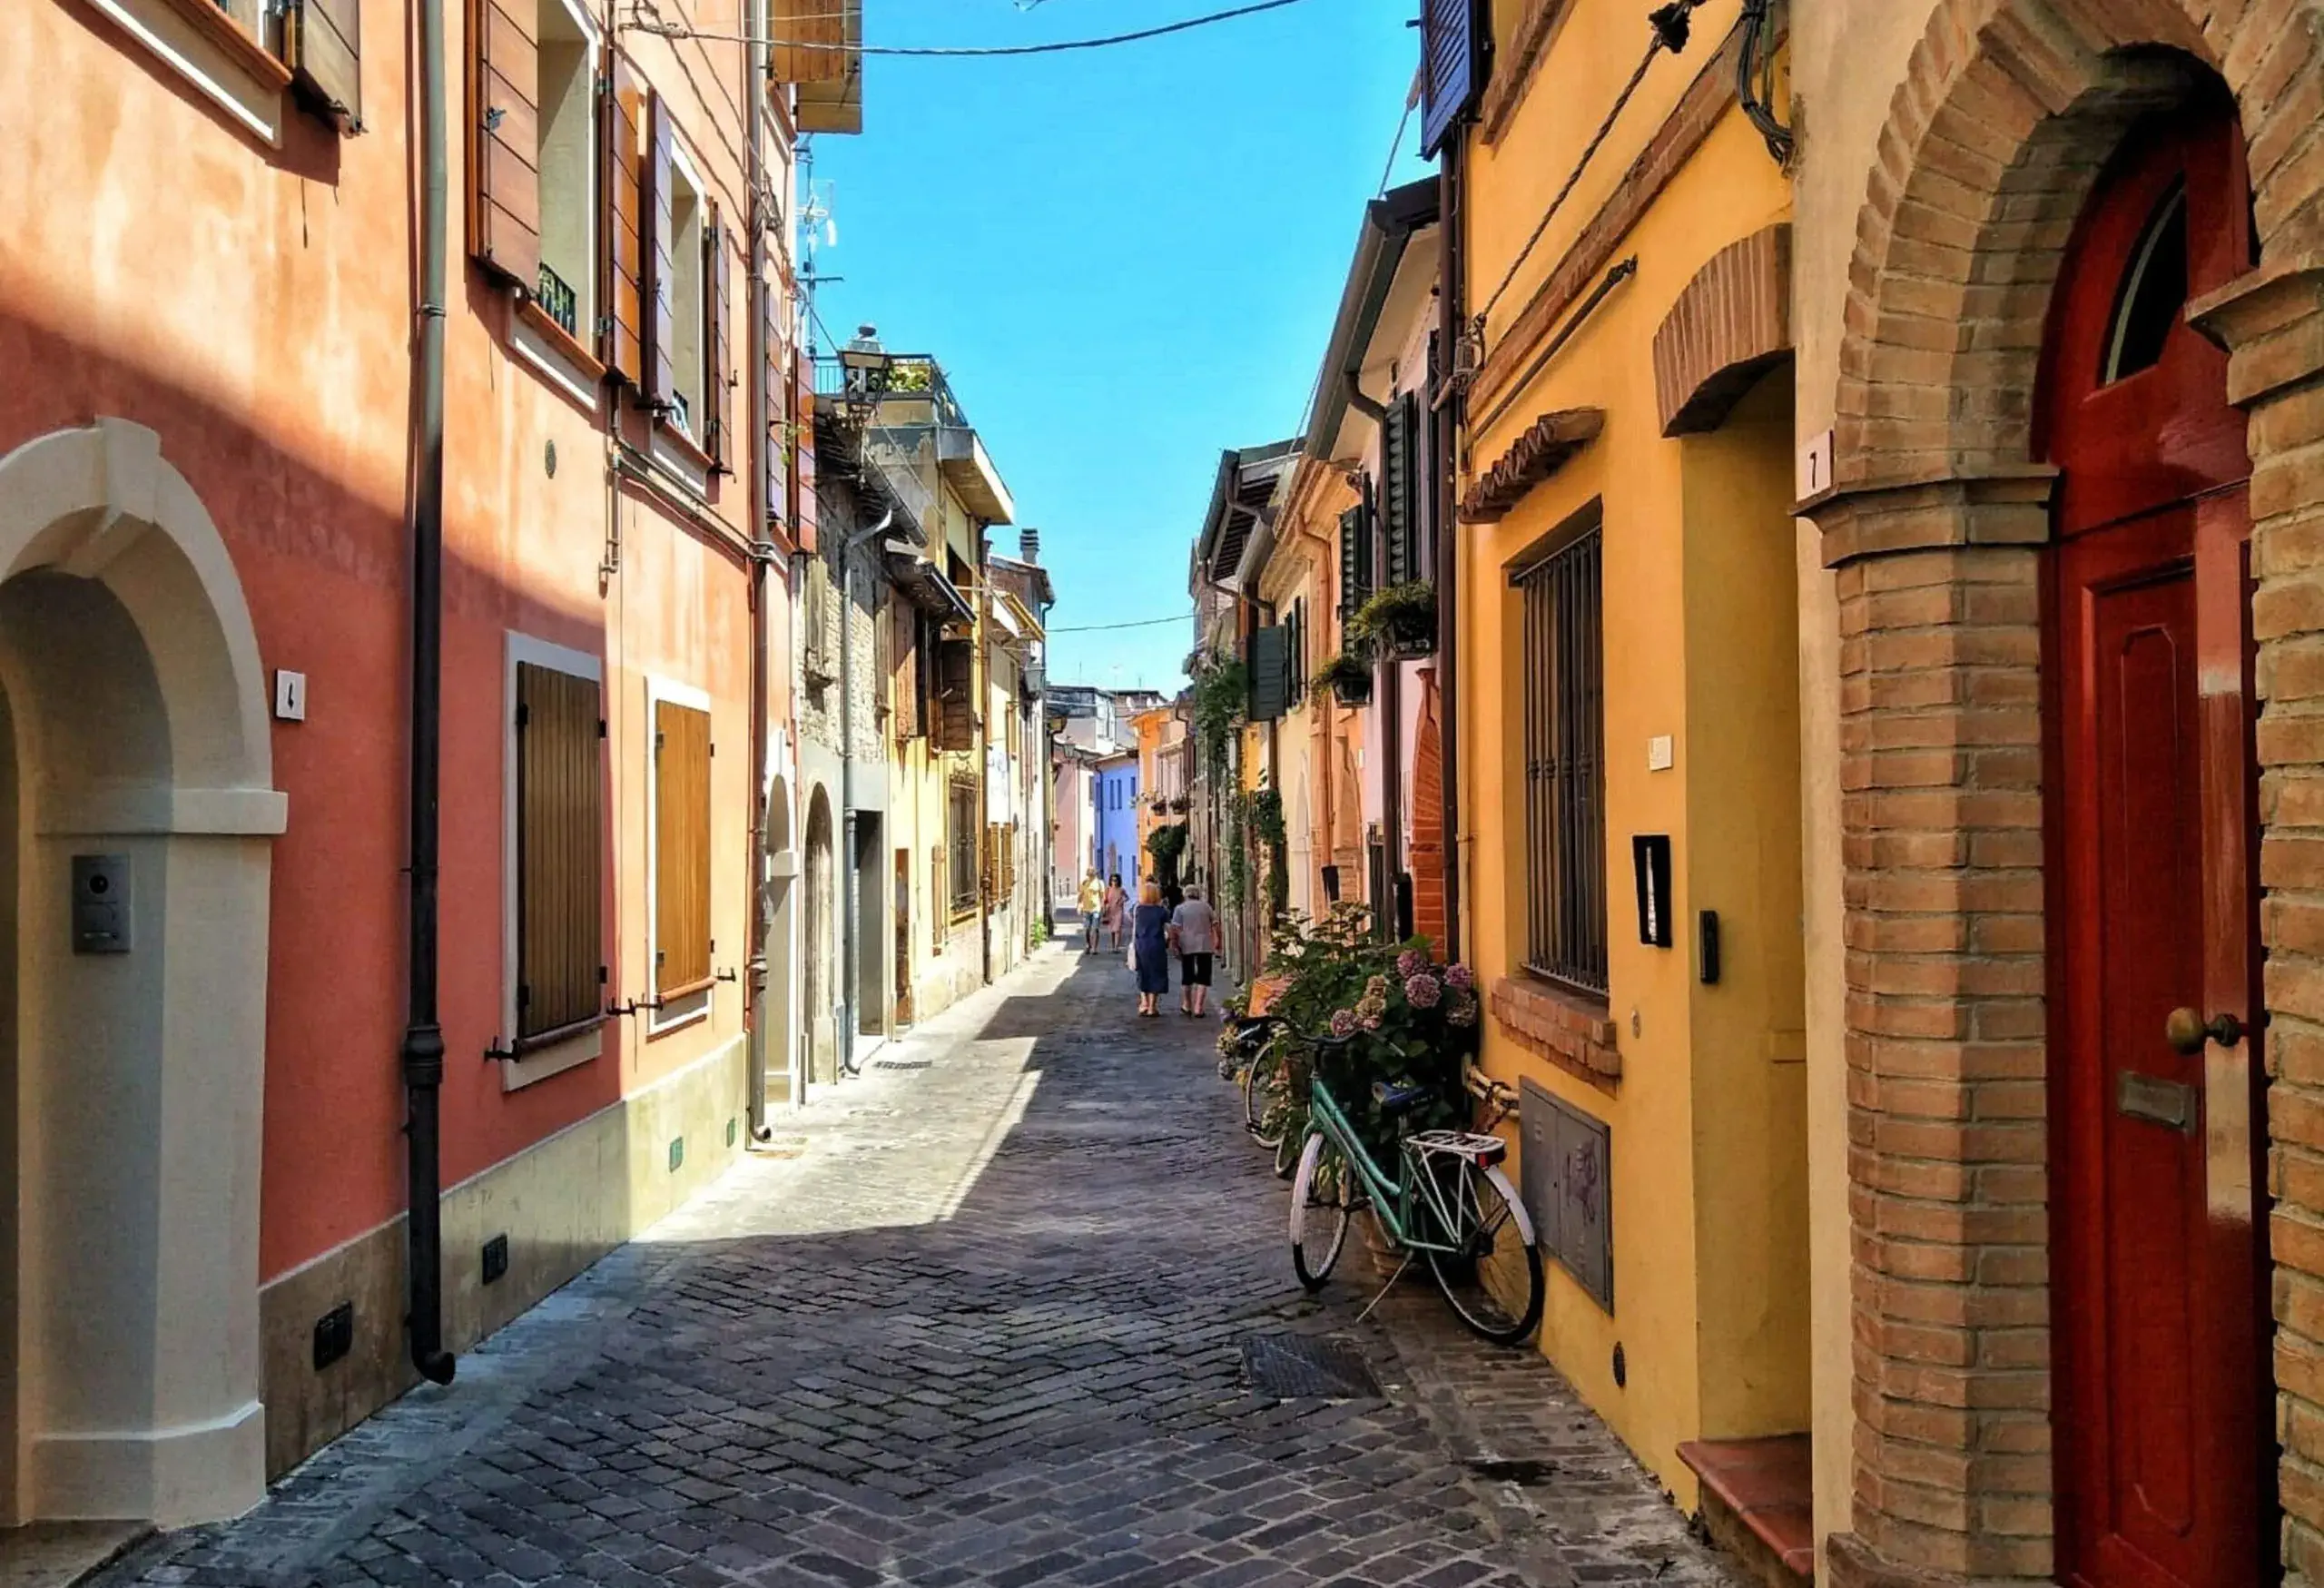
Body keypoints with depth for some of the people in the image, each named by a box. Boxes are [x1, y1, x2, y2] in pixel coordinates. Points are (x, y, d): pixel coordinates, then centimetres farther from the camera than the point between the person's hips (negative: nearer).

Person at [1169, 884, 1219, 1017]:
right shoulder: (1206, 906, 6)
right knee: (1203, 978, 2)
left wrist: (1176, 946, -3)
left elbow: (1175, 929, -7)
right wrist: (1217, 943, 13)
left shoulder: (1180, 908, 2)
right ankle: (1198, 1008, -5)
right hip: (1205, 946, 0)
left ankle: (1186, 1006, 26)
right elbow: (1215, 925, 5)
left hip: (1186, 946, 0)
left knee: (1187, 977, 15)